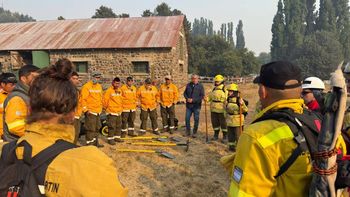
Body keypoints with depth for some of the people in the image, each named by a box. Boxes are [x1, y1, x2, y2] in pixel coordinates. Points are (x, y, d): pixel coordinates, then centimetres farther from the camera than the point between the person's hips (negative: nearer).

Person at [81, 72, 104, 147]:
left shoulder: (99, 86, 13)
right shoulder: (86, 86, -11)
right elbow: (83, 99, -14)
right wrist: (85, 109, -17)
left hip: (98, 111, 8)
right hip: (90, 112, -8)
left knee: (97, 128, 16)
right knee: (91, 128, -5)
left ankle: (95, 142, 28)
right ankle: (89, 143, 4)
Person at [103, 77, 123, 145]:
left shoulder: (120, 91, 10)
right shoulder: (109, 91, -13)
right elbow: (105, 100, -12)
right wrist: (106, 107, -2)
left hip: (119, 111, 7)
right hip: (111, 112, -7)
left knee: (119, 125, 14)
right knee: (112, 126, -4)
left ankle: (117, 137, 26)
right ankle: (110, 139, 6)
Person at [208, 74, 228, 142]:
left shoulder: (225, 90, -9)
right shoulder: (214, 89, 12)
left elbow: (227, 100, -13)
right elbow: (210, 96, 20)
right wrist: (206, 98, -1)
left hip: (221, 110, -6)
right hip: (213, 110, 6)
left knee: (223, 123, 3)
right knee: (215, 123, 14)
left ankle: (225, 136, 16)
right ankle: (216, 135, 28)